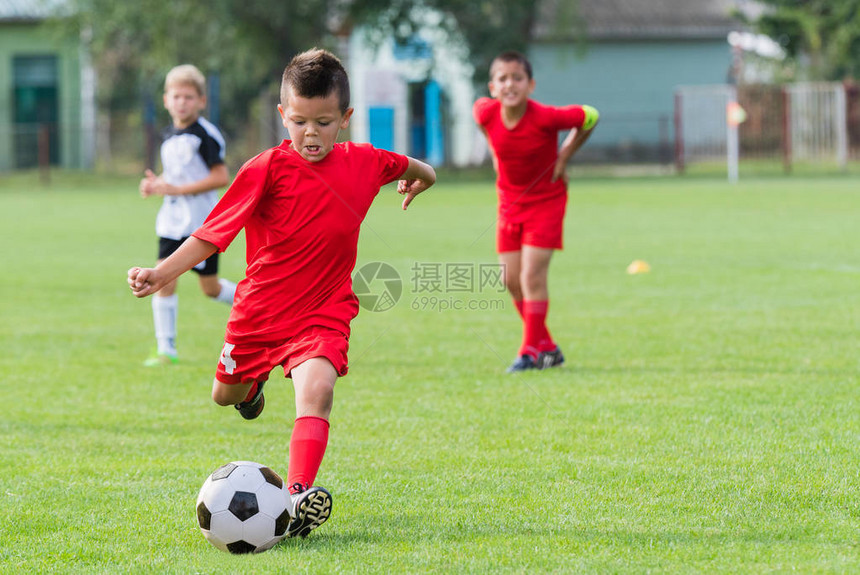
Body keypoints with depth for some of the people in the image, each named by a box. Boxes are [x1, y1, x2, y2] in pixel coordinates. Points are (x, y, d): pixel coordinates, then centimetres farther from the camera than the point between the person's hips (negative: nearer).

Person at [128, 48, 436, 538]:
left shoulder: (363, 163, -4)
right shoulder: (267, 170, -15)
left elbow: (410, 168, 21)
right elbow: (212, 234, -18)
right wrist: (160, 274, -28)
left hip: (323, 313, 0)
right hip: (261, 309, 1)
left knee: (317, 387, -28)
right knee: (225, 395, 21)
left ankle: (299, 495, -37)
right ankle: (253, 383, 59)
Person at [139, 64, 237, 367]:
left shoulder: (205, 135, -13)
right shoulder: (169, 136, 10)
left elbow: (221, 177, -18)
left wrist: (176, 189, -21)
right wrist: (156, 183, 1)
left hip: (203, 222, -6)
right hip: (173, 220, 6)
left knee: (210, 287, 5)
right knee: (164, 280, -7)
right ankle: (166, 349, -2)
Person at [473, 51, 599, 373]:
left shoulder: (544, 118, -28)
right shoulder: (485, 113, -17)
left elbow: (589, 117, -13)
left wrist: (565, 156, -11)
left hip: (546, 201, -5)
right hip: (510, 202, 5)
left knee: (532, 277, -12)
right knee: (511, 280, 6)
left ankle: (531, 352, -4)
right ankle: (548, 348, 19)